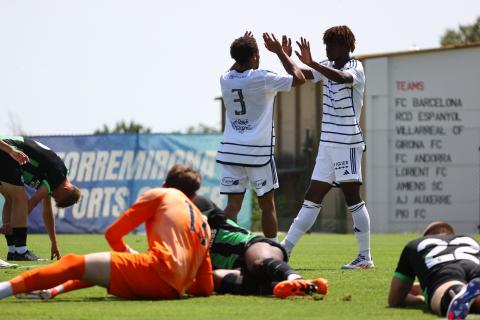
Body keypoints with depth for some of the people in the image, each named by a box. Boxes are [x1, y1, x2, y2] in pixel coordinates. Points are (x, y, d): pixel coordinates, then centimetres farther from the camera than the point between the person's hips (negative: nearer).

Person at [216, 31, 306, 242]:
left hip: (230, 151, 4)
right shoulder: (262, 79, -11)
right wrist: (279, 52, 5)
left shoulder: (225, 80, 4)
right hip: (258, 152, -4)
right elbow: (299, 78, 0)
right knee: (267, 205, 8)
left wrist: (241, 53, 29)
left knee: (233, 205, 0)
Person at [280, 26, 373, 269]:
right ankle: (284, 249, 8)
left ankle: (365, 257, -2)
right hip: (327, 143, 8)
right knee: (312, 198, 8)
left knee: (353, 199, -6)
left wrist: (311, 63, -40)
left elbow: (343, 77, -31)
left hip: (348, 143, -8)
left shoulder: (355, 68, -9)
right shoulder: (327, 68, 14)